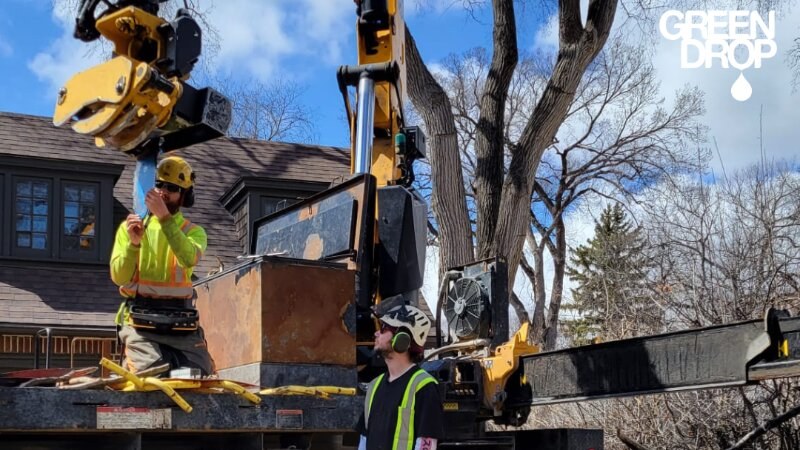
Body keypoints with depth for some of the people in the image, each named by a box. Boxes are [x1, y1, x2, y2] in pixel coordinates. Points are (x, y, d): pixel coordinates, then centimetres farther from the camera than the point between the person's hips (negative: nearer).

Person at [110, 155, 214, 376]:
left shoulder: (193, 232, 10)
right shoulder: (130, 227, 10)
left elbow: (189, 259, -17)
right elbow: (119, 277, -3)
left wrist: (165, 218, -24)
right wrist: (133, 243, -20)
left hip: (180, 323, 2)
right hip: (140, 321, -1)